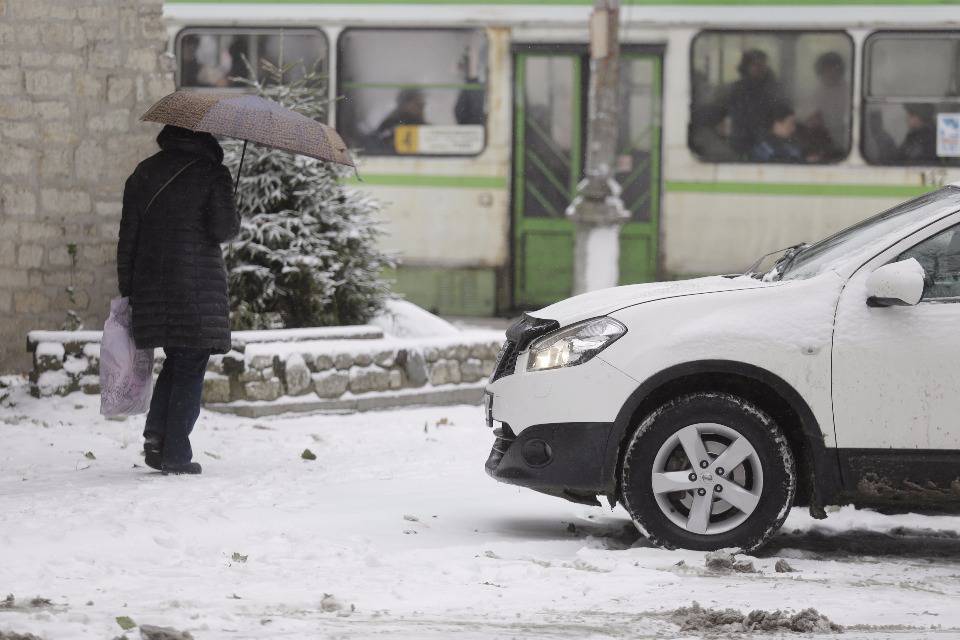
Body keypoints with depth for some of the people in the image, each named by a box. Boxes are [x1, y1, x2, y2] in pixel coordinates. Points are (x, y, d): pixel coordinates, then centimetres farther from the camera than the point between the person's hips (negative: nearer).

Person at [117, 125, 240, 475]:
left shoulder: (144, 173, 9)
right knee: (190, 370, 2)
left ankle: (156, 432, 1)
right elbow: (222, 229, -12)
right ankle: (176, 455, -1)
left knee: (175, 360, 19)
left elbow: (128, 236, 8)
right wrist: (236, 221, 11)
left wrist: (127, 290, 12)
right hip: (198, 285, -5)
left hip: (151, 285, 5)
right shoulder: (212, 174, -4)